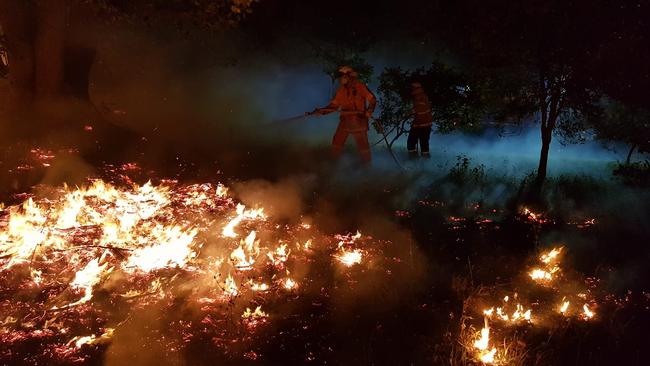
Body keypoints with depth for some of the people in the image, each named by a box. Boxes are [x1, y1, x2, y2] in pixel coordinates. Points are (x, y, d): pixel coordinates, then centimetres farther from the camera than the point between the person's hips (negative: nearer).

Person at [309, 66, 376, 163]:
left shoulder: (360, 87, -10)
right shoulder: (341, 90, 6)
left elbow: (372, 99, -8)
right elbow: (334, 105, 7)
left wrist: (369, 110, -26)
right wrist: (322, 111, -7)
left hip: (358, 121, -5)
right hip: (345, 121, 5)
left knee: (362, 143, 4)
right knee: (337, 142, 13)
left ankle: (366, 162, 26)